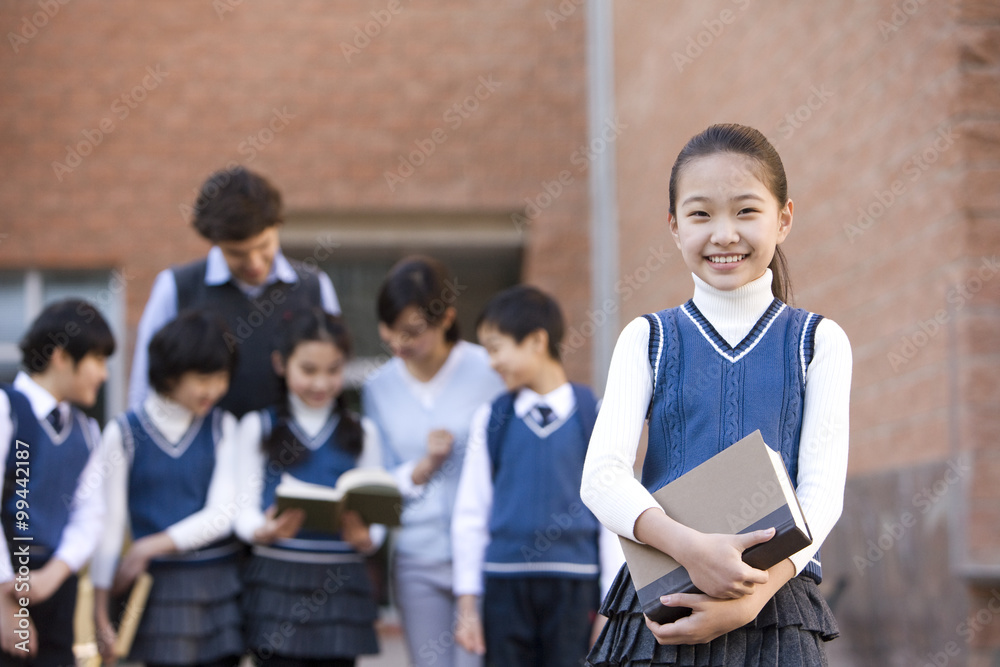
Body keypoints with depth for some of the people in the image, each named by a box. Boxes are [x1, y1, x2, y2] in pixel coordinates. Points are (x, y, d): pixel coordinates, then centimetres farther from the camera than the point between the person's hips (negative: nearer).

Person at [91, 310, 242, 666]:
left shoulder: (222, 427, 5)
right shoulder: (124, 433, 0)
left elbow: (222, 513, -3)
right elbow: (109, 525, 0)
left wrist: (150, 547, -11)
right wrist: (101, 611, -3)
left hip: (219, 582, 2)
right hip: (160, 587, -2)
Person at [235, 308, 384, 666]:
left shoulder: (361, 432, 12)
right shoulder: (258, 428, 7)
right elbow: (244, 506, 1)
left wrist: (366, 538, -15)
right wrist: (262, 530, -21)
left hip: (341, 581, 2)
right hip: (278, 578, -2)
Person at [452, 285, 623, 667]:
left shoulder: (593, 417, -1)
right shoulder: (491, 420, 6)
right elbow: (470, 516, 8)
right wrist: (467, 603, 6)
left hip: (574, 583, -2)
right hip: (505, 585, 2)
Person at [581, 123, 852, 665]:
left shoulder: (817, 342, 5)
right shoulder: (648, 338, 6)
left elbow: (822, 489, -3)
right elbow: (601, 478, -6)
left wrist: (755, 592, -18)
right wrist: (690, 547, -23)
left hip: (778, 603, 0)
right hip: (663, 603, 0)